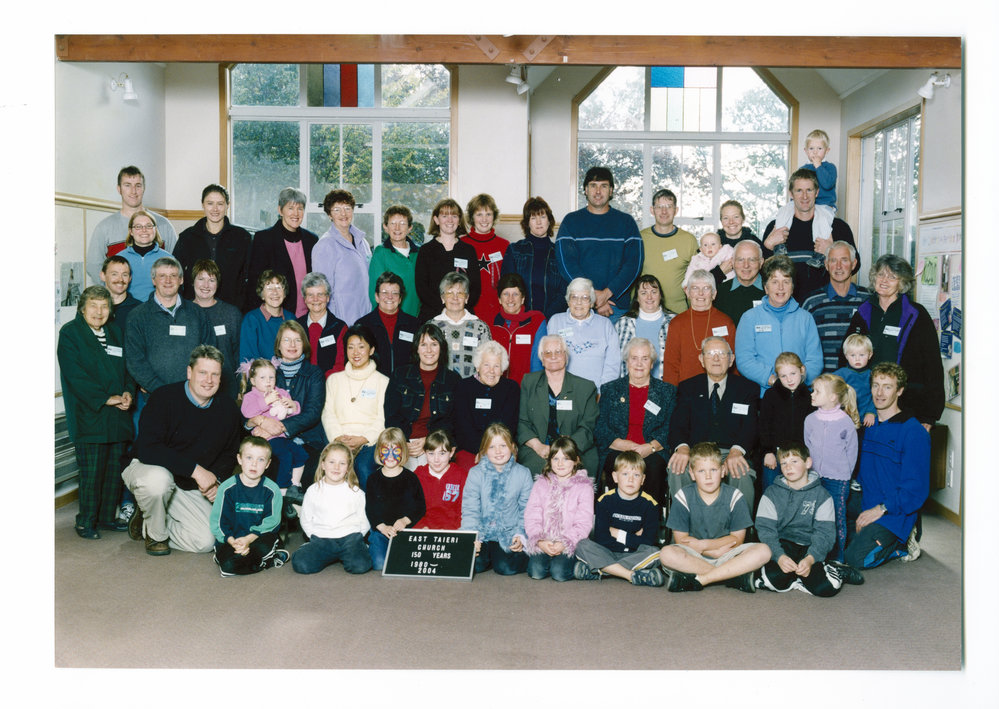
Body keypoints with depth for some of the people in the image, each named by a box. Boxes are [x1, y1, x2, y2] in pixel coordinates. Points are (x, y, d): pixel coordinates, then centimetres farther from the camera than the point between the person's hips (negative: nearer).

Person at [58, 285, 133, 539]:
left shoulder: (115, 332, 16)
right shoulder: (69, 333, -3)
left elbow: (127, 366, 17)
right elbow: (75, 375, -12)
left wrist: (128, 392, -3)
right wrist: (106, 399, -17)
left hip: (118, 414, 6)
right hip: (89, 415, -6)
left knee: (115, 467, 9)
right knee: (92, 470, -5)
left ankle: (107, 516, 21)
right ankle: (86, 522, 7)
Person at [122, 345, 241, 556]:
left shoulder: (228, 409, -1)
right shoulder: (164, 398, -17)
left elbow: (229, 454, 13)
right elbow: (147, 449, -27)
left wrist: (216, 480, -9)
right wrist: (195, 469, -29)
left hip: (191, 489, 5)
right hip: (149, 470, -4)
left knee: (206, 542, -12)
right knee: (158, 479, -41)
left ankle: (148, 521, 16)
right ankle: (156, 534, -7)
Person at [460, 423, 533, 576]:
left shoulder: (523, 473, 2)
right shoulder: (475, 473, 1)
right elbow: (469, 510, -3)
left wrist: (521, 535, -7)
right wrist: (473, 538, -16)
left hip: (509, 535, 0)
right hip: (481, 533, 0)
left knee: (505, 567, -21)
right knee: (474, 565, -21)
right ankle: (485, 552, 12)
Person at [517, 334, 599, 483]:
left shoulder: (586, 387, 10)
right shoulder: (529, 382, 14)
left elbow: (588, 427, 2)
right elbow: (521, 422, 8)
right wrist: (537, 445, -10)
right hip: (536, 453, 0)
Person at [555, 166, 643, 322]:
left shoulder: (626, 221, 9)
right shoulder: (571, 221, 7)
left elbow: (634, 262, 0)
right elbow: (567, 263, -3)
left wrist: (606, 293, -13)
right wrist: (593, 297, -13)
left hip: (618, 305, 1)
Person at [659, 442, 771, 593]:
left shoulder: (734, 497, -2)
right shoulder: (683, 497, -5)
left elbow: (738, 539, -2)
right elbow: (681, 539, -6)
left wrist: (704, 544, -15)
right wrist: (716, 550, -15)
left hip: (727, 557, 1)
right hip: (693, 558, -1)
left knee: (763, 551, -24)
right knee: (667, 554, -32)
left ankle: (699, 580, -27)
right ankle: (735, 576, -26)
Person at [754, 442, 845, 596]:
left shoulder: (821, 495, 4)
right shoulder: (772, 493, 5)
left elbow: (825, 533, -5)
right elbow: (764, 528, -5)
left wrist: (810, 559, -23)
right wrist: (779, 556, -23)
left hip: (809, 547, 0)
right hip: (782, 544, 0)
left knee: (827, 587, -26)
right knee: (774, 579, -31)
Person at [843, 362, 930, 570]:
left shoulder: (913, 432, -10)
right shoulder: (869, 425, 11)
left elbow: (916, 488, -13)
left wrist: (881, 509, -18)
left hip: (893, 514, -6)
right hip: (866, 508, 6)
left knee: (856, 558, -21)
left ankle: (903, 544, 4)